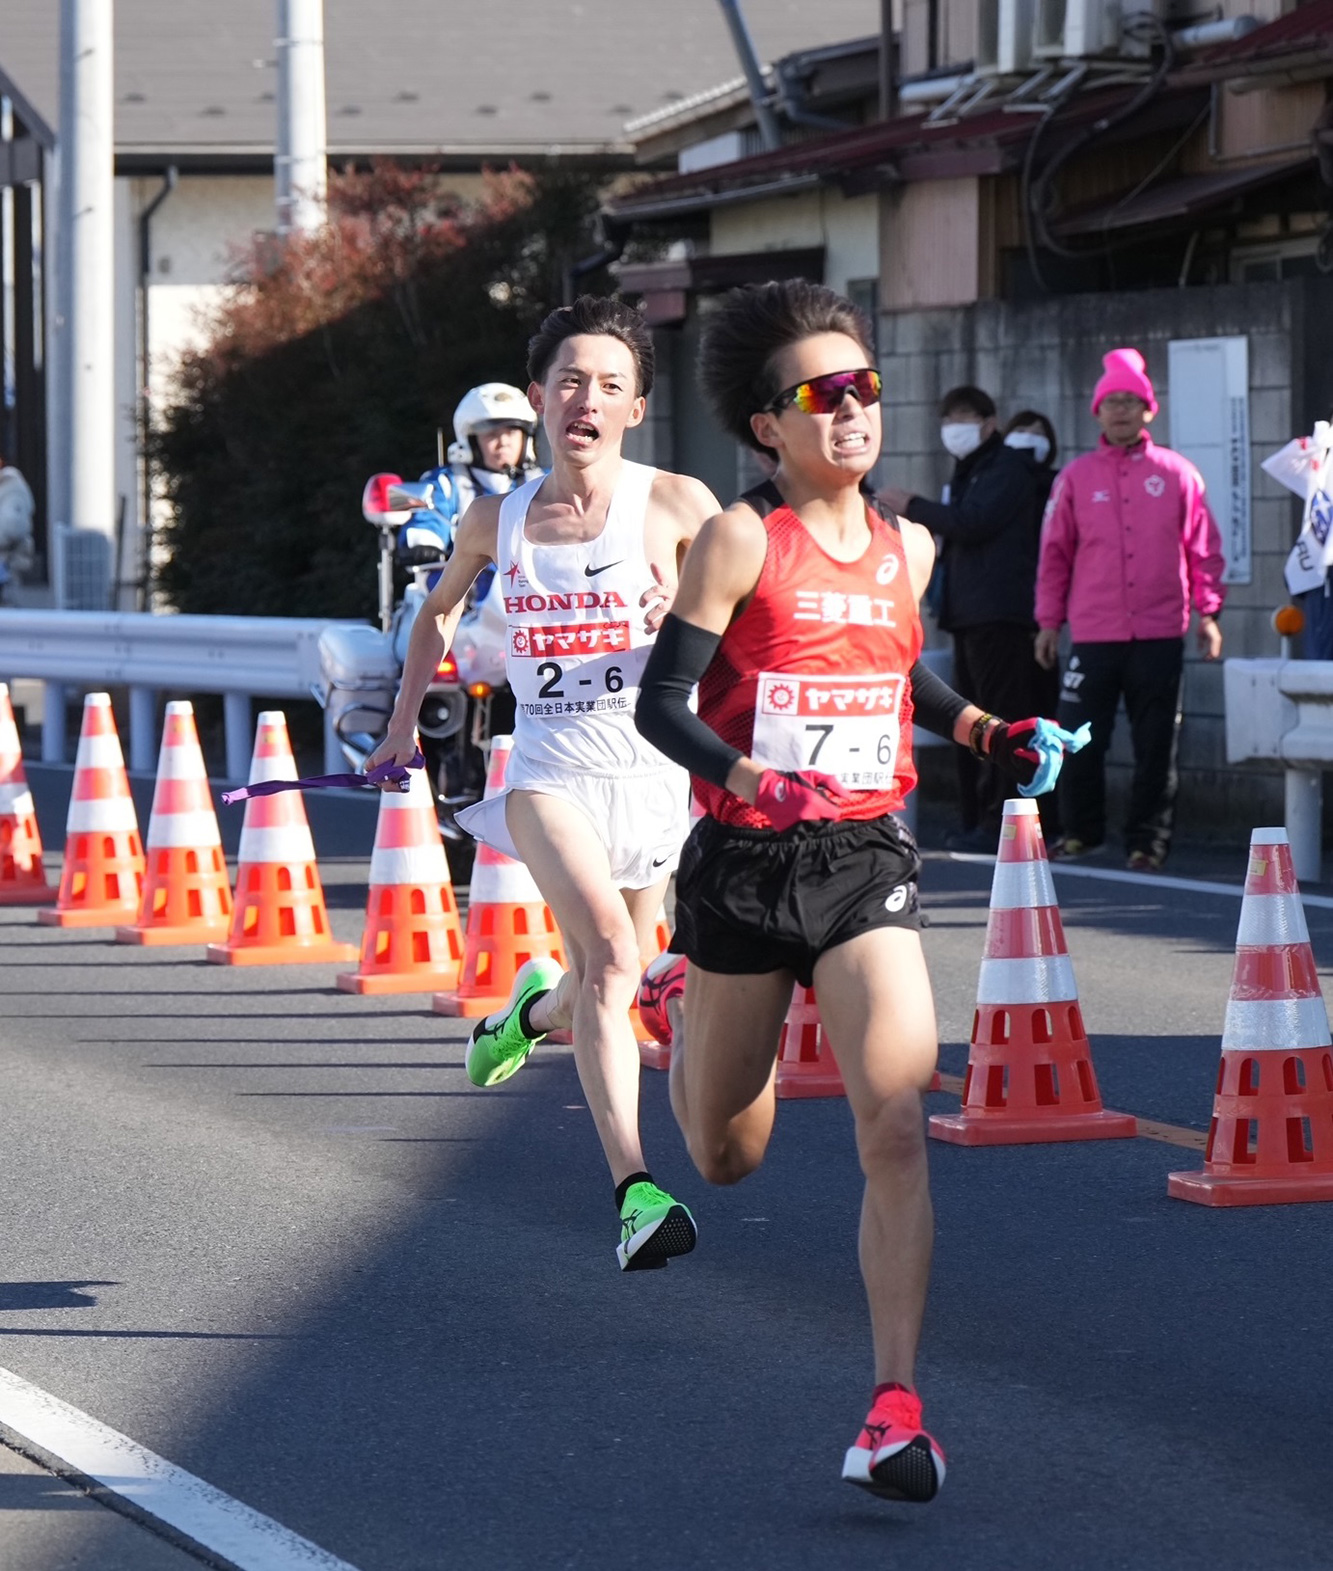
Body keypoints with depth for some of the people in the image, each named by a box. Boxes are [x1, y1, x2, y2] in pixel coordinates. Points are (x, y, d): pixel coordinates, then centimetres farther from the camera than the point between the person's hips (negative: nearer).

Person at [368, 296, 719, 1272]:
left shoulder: (677, 505, -6)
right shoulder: (496, 521, 3)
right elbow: (440, 608, 22)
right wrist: (404, 725, 22)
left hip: (655, 773, 1)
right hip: (550, 771, -1)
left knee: (607, 990, 12)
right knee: (609, 950, -25)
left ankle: (534, 1011, 51)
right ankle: (635, 1191, -29)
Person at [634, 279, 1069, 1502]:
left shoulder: (908, 550, 7)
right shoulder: (742, 540, -9)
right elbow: (661, 701, -12)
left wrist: (983, 730, 13)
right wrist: (749, 779, -28)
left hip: (868, 863, 2)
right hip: (745, 863, -2)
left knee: (895, 1128, -17)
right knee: (728, 1156, 14)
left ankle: (896, 1406, -15)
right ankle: (687, 1001, 51)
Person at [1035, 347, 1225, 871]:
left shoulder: (1177, 474, 5)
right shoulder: (1076, 477, 8)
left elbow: (1203, 548, 7)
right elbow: (1055, 552, 10)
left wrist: (1207, 612, -1)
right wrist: (1049, 620, 6)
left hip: (1160, 635, -1)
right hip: (1093, 635, 1)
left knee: (1156, 745, 1)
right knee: (1080, 742, 2)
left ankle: (1147, 843, 8)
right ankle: (1080, 832, 18)